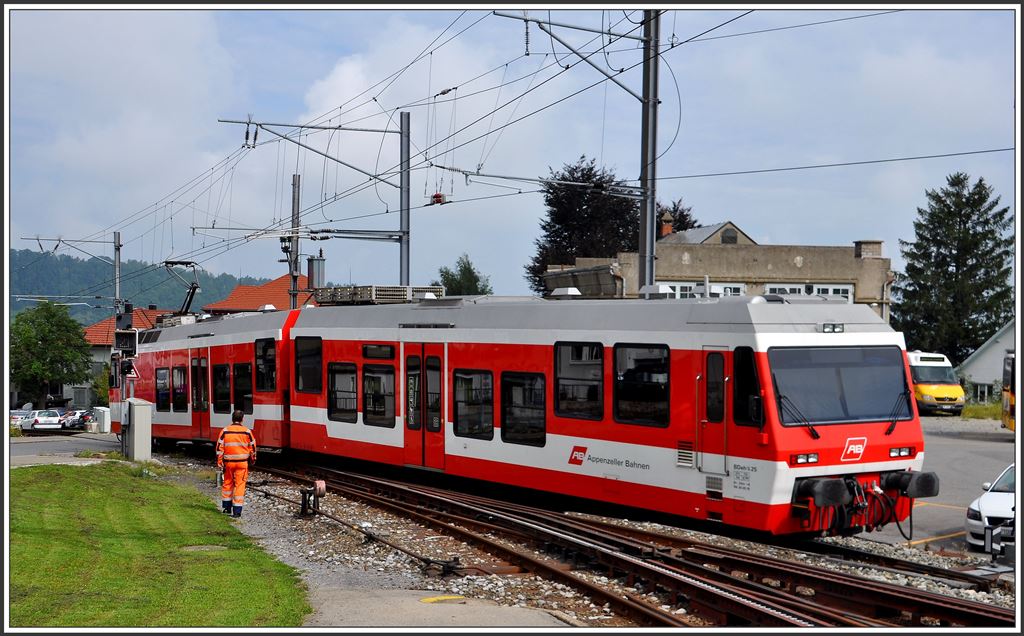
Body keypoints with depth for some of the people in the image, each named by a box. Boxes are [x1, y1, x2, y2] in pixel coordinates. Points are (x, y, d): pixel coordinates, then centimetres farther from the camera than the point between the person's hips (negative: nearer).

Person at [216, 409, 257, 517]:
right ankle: (237, 511, -1)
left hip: (228, 462, 2)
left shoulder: (225, 431, -2)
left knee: (227, 483, 18)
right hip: (242, 462, -2)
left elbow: (220, 447, -4)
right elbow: (252, 447, 3)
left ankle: (227, 507, 25)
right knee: (240, 485, 2)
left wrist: (219, 462, 1)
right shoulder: (247, 432, -4)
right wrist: (253, 460, 19)